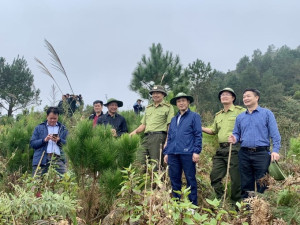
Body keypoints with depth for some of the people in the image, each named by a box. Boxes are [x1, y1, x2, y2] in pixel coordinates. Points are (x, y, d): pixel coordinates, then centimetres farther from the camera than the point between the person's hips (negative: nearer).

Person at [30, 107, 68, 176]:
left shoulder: (62, 128, 17)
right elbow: (32, 143, 8)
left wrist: (59, 140, -9)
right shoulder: (39, 128, 16)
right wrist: (44, 140, -7)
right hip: (42, 159, 0)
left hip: (58, 159, 0)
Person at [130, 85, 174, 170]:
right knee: (140, 161, -3)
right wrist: (135, 131, 6)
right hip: (147, 137, 6)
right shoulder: (148, 108, 26)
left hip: (159, 137, -6)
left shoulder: (168, 107, 6)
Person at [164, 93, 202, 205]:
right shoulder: (174, 119, 21)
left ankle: (193, 204, 8)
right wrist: (166, 152, 14)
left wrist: (196, 151, -11)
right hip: (173, 154, 6)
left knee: (190, 179, 0)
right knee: (174, 179, 8)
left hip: (187, 153, -5)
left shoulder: (194, 116, 5)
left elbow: (198, 135, -2)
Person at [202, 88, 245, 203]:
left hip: (234, 149, -6)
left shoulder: (240, 111, 1)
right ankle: (220, 200, 17)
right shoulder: (218, 115, 22)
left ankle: (236, 203, 10)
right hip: (221, 150, 7)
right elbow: (213, 131, 28)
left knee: (236, 178, -2)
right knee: (215, 176, 5)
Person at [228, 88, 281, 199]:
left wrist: (275, 150, -15)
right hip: (244, 154, 4)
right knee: (246, 184, 9)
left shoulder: (267, 113, 3)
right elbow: (236, 134, 18)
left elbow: (274, 134, -3)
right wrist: (234, 139, -6)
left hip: (261, 153, -4)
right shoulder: (240, 117, 14)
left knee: (262, 185, 0)